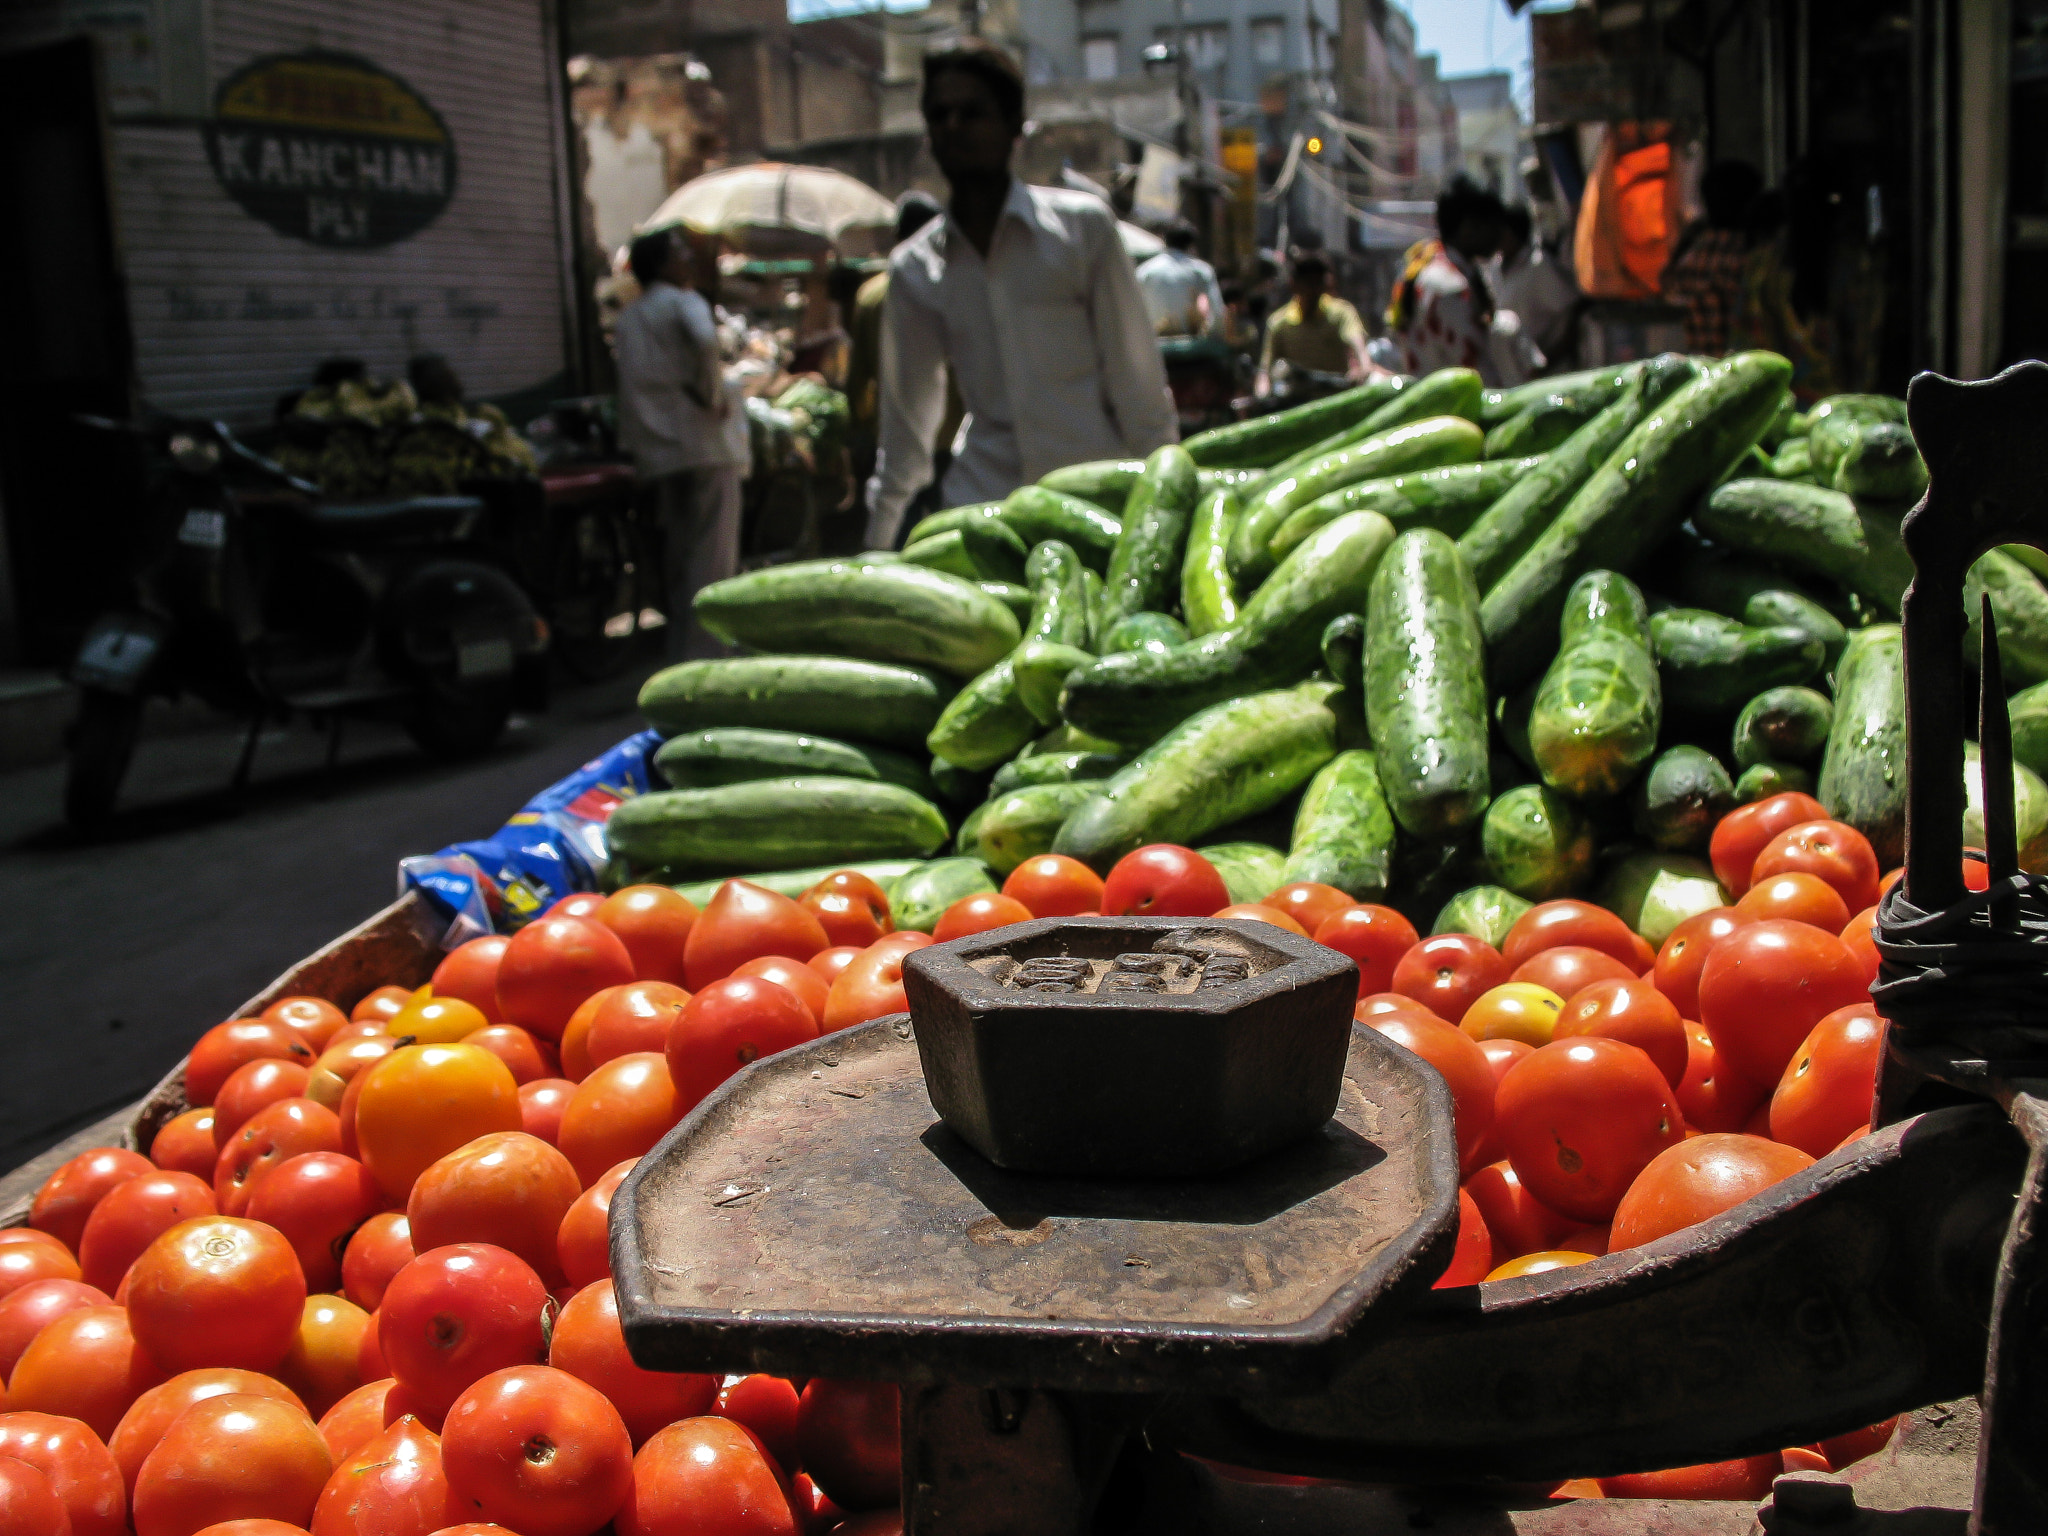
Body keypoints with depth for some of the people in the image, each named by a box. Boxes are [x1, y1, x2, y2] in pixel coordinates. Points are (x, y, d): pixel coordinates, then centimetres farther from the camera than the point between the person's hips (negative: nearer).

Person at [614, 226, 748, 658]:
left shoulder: (628, 318, 18)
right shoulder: (682, 302, -5)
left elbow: (631, 385, 17)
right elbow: (704, 339, -26)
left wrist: (635, 445, 18)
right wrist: (714, 395, -16)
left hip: (658, 452, 7)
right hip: (705, 443, -7)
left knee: (676, 554, 13)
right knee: (712, 555, -5)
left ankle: (680, 648, 16)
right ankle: (705, 653, -7)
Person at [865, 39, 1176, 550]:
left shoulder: (1082, 226, 1)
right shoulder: (913, 269, 8)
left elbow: (1137, 378, 3)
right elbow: (907, 419, 15)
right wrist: (877, 550, 15)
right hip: (982, 502, 2)